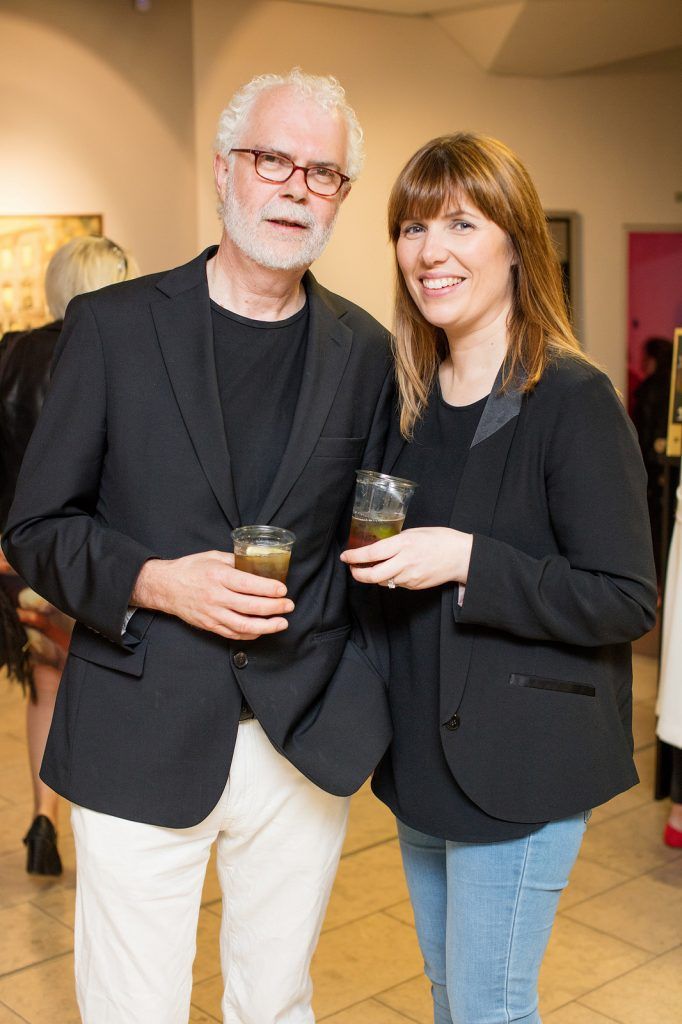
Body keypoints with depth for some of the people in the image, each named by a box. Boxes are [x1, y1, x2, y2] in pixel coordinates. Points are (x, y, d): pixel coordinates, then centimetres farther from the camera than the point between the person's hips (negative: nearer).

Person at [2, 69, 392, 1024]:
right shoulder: (113, 325, -3)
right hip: (142, 740, -2)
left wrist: (360, 698, 1)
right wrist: (154, 582, -18)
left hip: (307, 743, 3)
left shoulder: (363, 349, 5)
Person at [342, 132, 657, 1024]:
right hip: (422, 750, 7)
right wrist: (371, 558, -2)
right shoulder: (412, 399, 6)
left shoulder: (572, 400, -16)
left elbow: (628, 600, -18)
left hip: (520, 763, -7)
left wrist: (468, 562, -25)